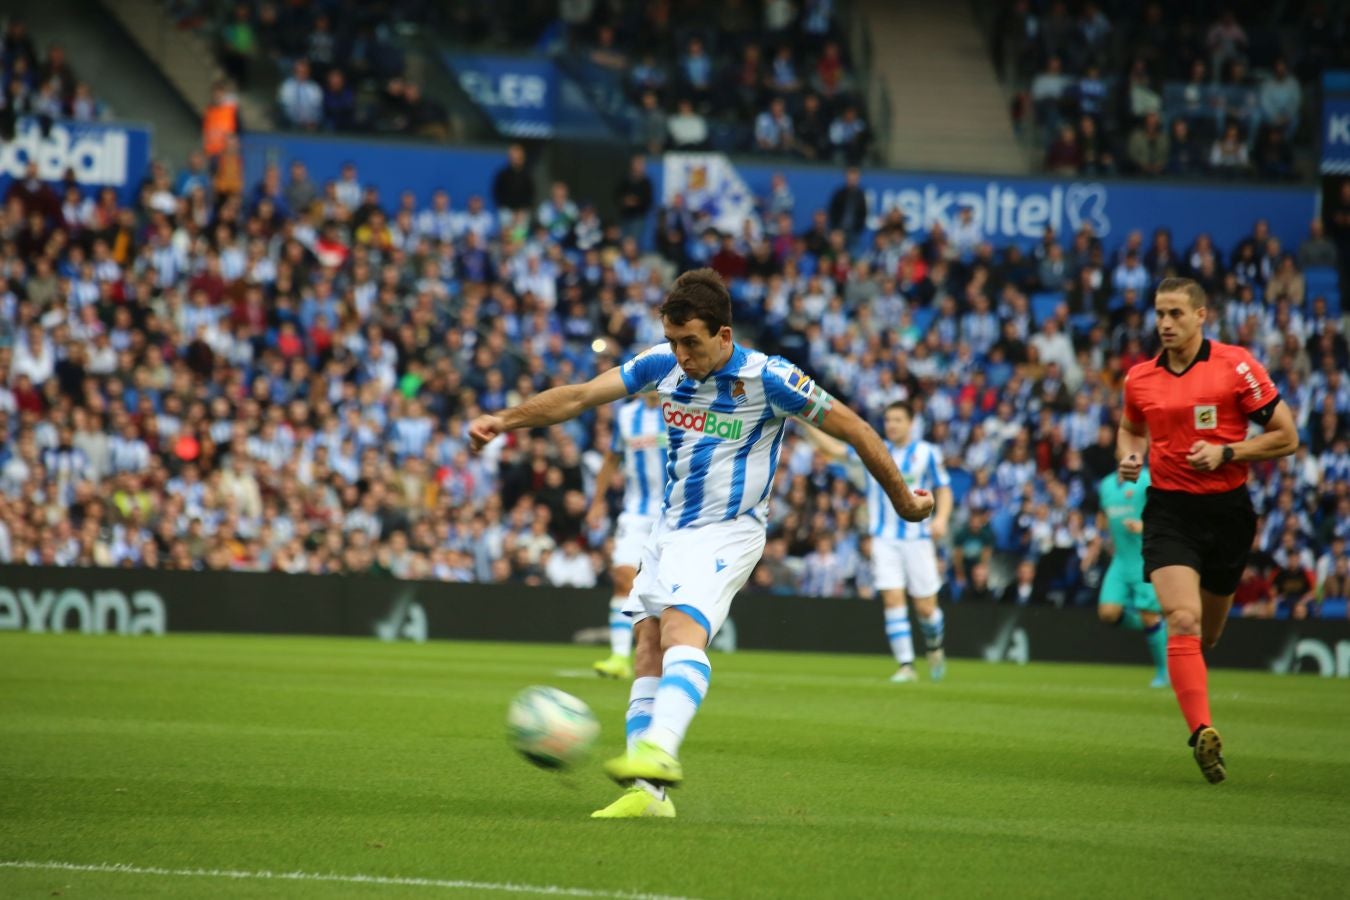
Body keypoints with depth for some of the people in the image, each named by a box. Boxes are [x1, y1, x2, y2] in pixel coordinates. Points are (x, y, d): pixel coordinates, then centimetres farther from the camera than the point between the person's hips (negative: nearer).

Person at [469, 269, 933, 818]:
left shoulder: (768, 380, -15)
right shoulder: (662, 365, 0)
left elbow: (853, 429, -6)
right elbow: (580, 397, 0)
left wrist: (903, 500, 3)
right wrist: (506, 420, -13)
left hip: (726, 534, -7)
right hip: (669, 529, 7)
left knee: (681, 629, -29)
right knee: (647, 648, -2)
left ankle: (657, 752, -49)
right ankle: (648, 793, -2)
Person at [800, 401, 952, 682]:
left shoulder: (927, 453, 1)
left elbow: (943, 489, 4)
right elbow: (832, 448, 1)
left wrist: (941, 517, -15)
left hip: (917, 538, -1)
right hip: (884, 539, 1)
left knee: (925, 606, 1)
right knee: (893, 600, -11)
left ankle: (935, 648, 32)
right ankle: (906, 665, -8)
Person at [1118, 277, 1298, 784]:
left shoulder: (1236, 366, -7)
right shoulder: (1140, 379, 3)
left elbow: (1286, 437, -5)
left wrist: (1226, 453, -16)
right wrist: (1129, 457, 2)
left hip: (1227, 510, -1)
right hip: (1169, 510, 1)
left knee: (1208, 633, 13)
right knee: (1183, 621, -21)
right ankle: (1202, 732, -27)